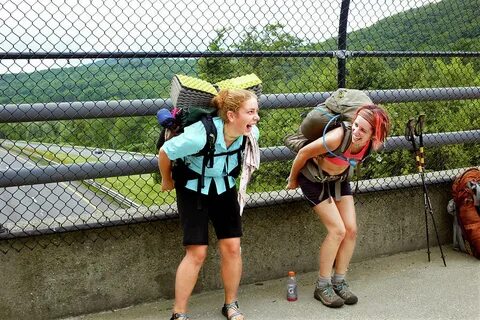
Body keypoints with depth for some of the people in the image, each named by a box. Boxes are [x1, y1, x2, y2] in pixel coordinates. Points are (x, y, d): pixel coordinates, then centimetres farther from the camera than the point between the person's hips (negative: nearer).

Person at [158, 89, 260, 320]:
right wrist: (167, 181, -2)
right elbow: (164, 153, -19)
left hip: (224, 187, 5)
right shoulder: (200, 135, -36)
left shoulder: (251, 133, -19)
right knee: (197, 253, -8)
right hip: (193, 189, -4)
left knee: (232, 246, 1)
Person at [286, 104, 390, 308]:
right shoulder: (339, 137, -38)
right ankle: (322, 286, 2)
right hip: (313, 178, -6)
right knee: (337, 230, -13)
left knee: (351, 230, -1)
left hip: (338, 178, 6)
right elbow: (304, 153, -23)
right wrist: (293, 179, -9)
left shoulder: (371, 144, -20)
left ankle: (339, 282, 15)